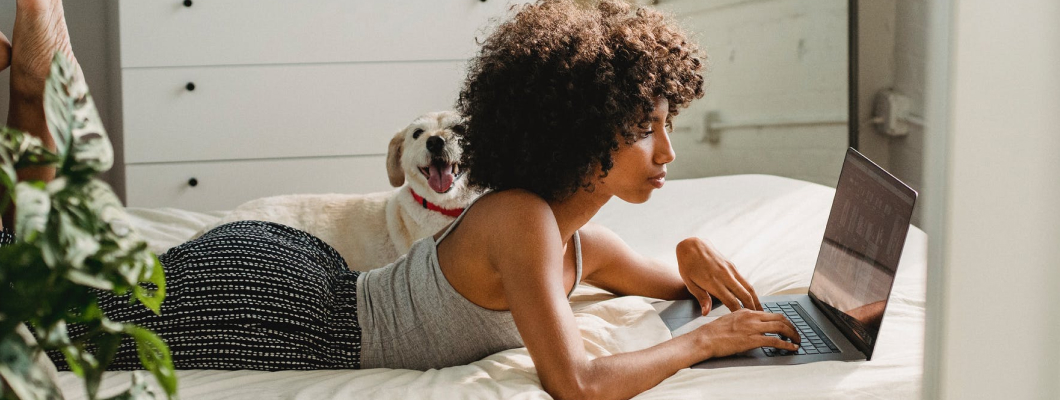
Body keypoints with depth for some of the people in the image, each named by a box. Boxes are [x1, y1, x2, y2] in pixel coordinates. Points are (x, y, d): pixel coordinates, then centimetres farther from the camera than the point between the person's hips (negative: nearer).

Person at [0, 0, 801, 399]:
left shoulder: (586, 246, -2)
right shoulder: (520, 218, -28)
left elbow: (676, 285, 17)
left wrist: (698, 261, -6)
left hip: (300, 273, 8)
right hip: (255, 296, -8)